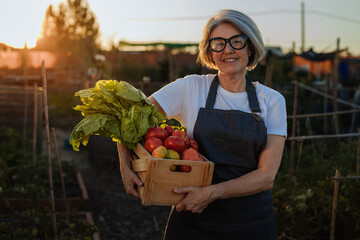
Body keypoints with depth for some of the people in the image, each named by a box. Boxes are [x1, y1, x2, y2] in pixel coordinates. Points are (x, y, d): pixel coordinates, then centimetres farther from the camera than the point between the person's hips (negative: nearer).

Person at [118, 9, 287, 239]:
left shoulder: (272, 101, -3)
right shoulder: (191, 88, -3)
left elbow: (267, 176, -10)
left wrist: (212, 192, -21)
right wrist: (125, 165, -16)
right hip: (194, 220, 0)